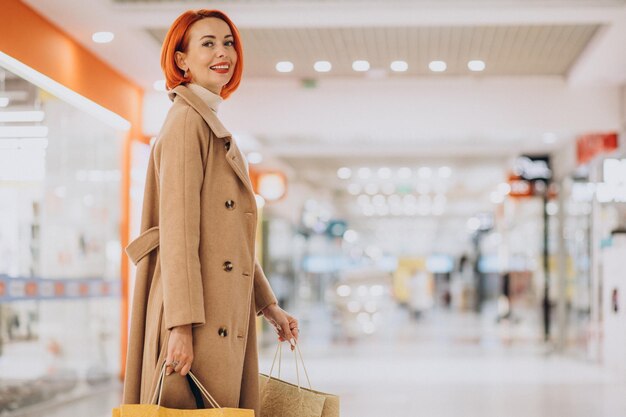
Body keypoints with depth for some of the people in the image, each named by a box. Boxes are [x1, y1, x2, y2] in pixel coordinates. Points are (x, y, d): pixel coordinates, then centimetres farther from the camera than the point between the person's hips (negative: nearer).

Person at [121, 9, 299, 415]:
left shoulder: (214, 126, 20)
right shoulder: (187, 122, -9)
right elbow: (178, 230, -18)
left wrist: (269, 305, 22)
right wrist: (182, 325, -24)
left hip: (226, 318, 9)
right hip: (198, 319, -9)